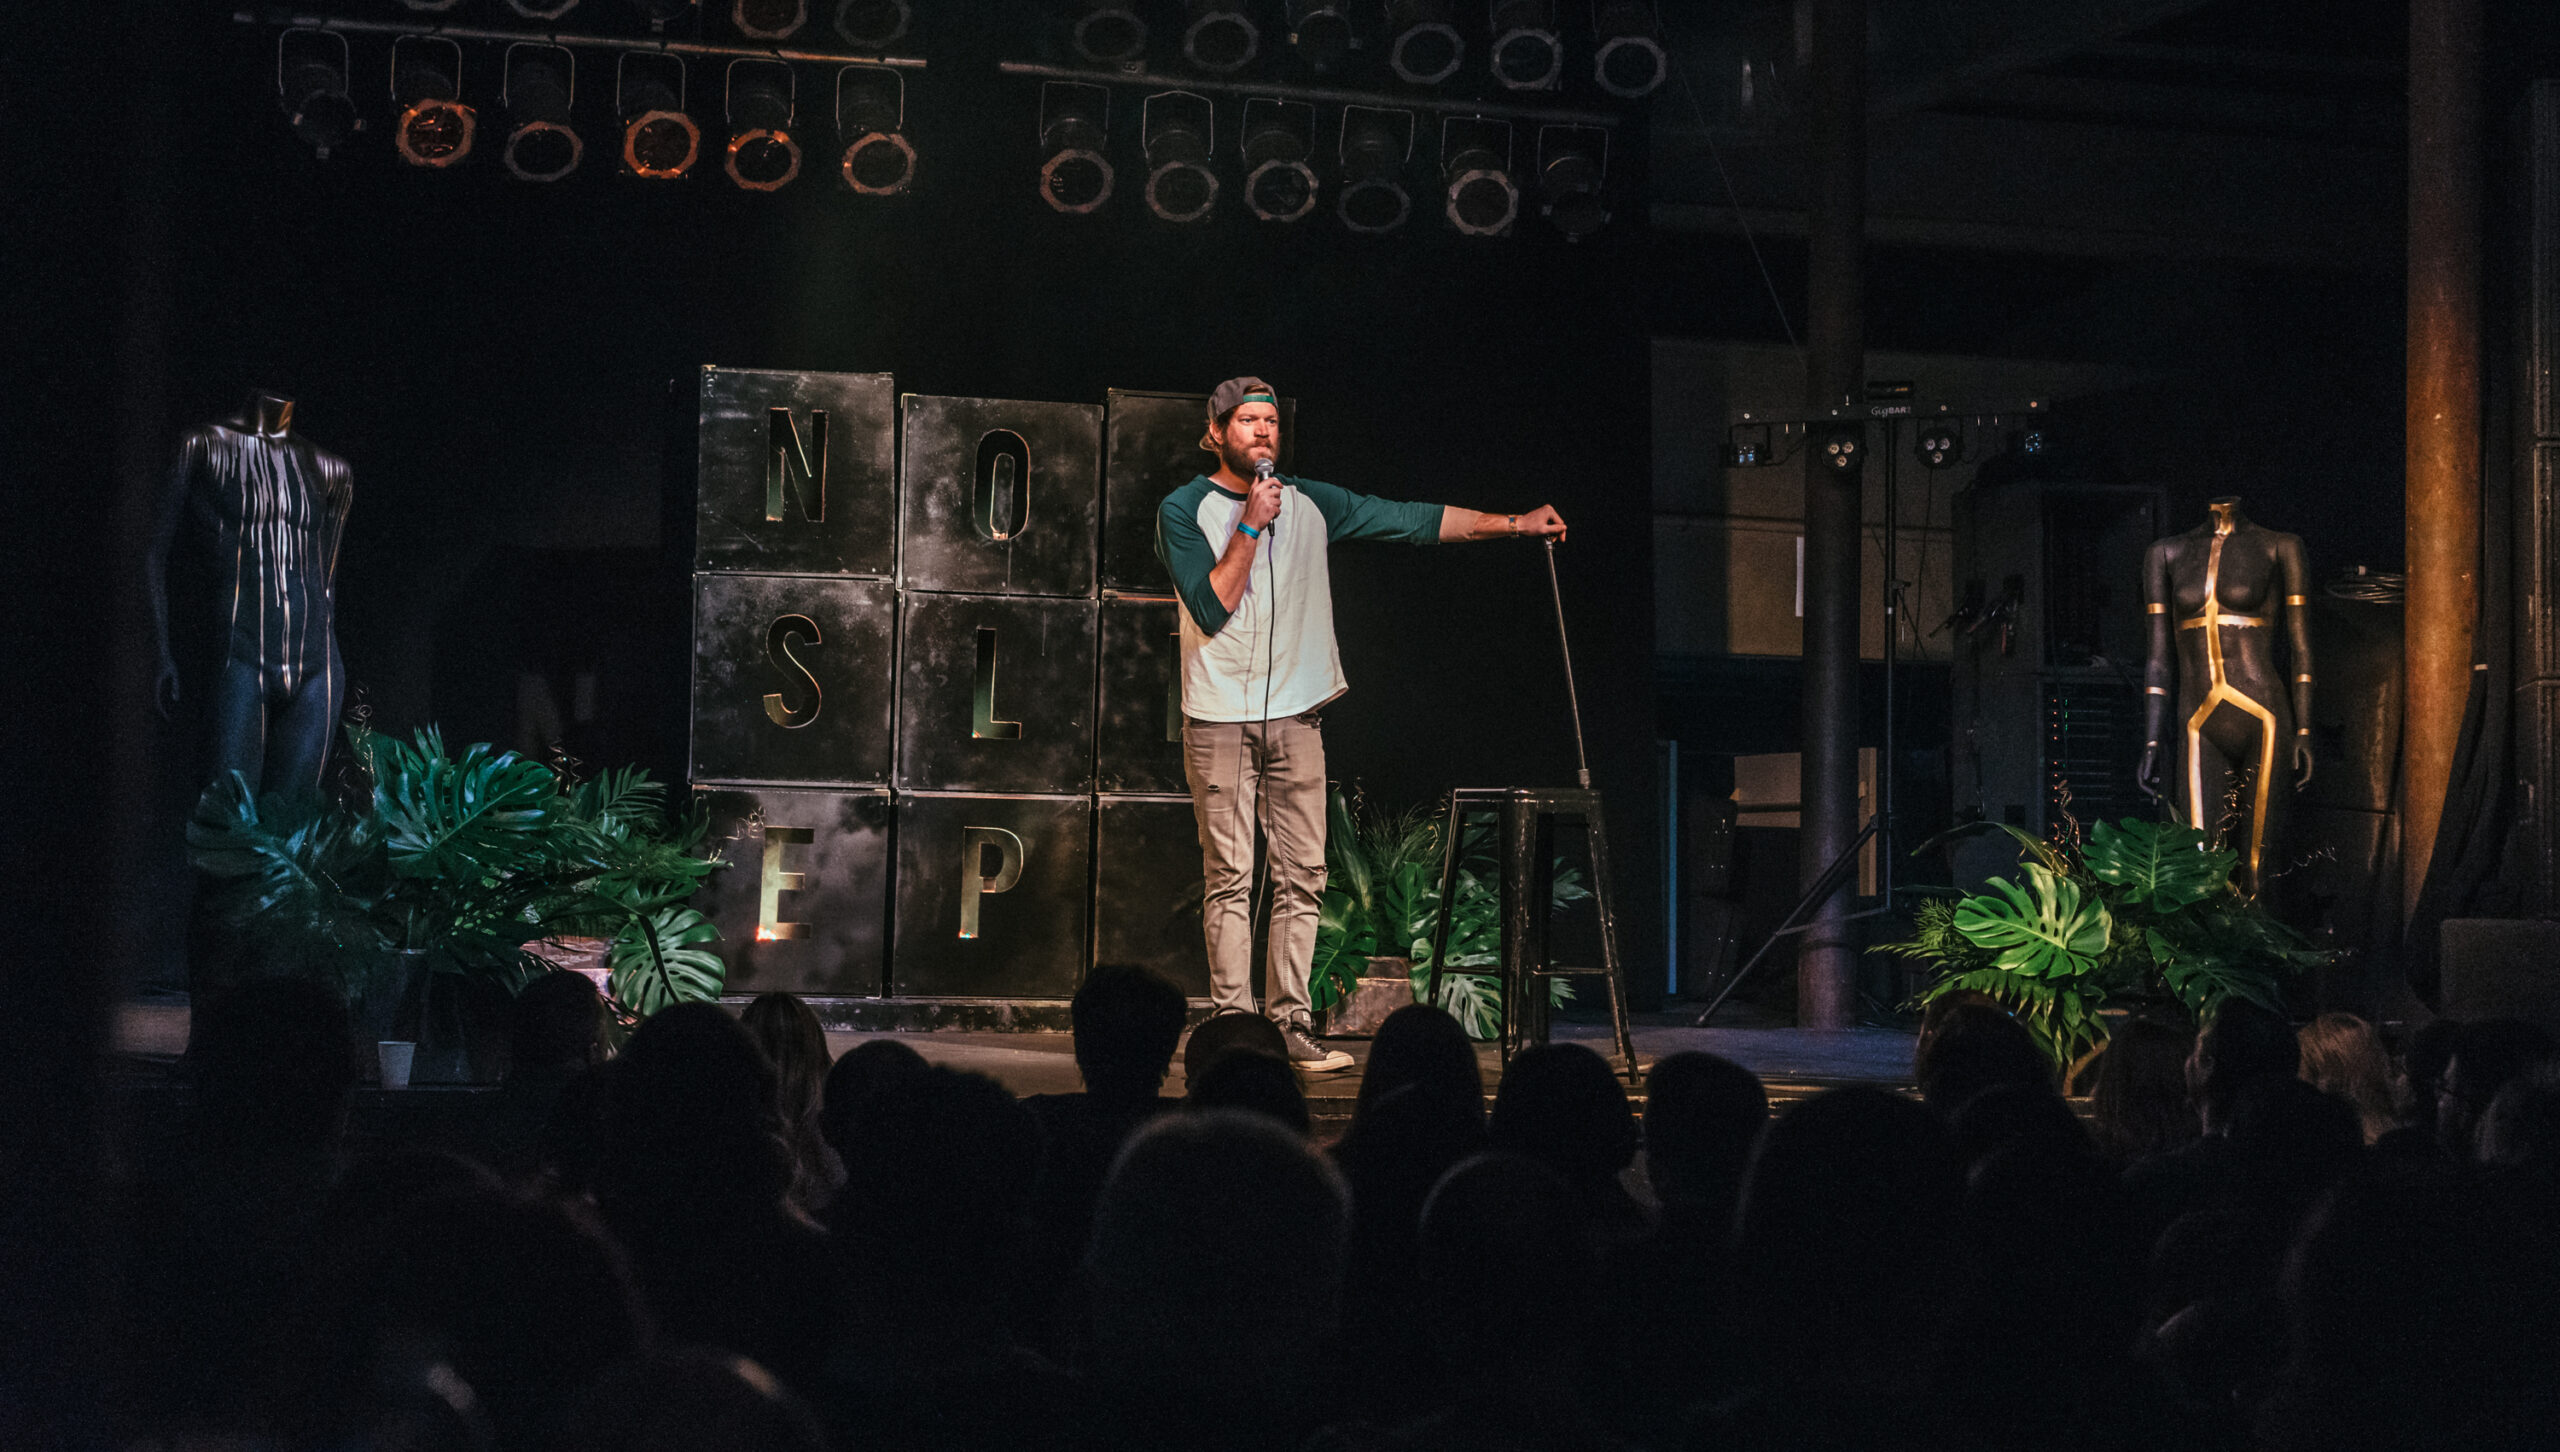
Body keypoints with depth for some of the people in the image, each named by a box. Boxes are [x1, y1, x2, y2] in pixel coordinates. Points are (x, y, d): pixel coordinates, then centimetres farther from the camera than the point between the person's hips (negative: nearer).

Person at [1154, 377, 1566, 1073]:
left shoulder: (1308, 502, 11)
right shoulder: (1182, 510, -1)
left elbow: (1412, 519, 13)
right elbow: (1212, 609, -11)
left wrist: (1515, 523, 12)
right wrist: (1251, 525, -15)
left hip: (1295, 712, 4)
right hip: (1219, 716, -4)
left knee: (1301, 876, 1)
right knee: (1230, 878, -6)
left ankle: (1291, 1025, 6)